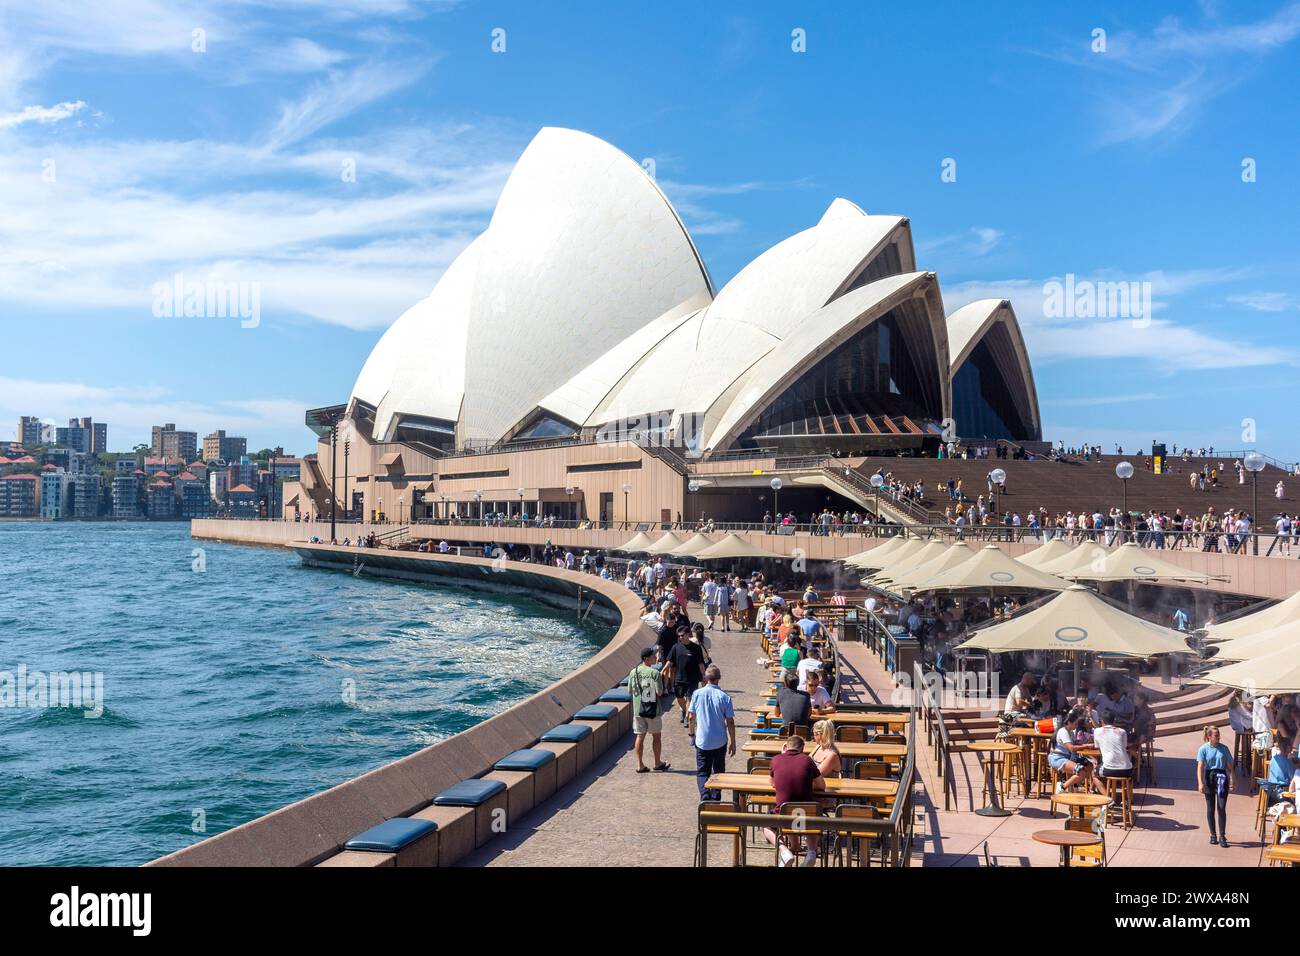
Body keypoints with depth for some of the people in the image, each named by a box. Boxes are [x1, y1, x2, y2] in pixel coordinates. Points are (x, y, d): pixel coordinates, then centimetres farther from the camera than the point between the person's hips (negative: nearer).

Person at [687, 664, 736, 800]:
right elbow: (730, 722, -7)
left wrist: (692, 733, 17)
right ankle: (716, 799, 22)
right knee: (718, 771, 17)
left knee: (702, 772, 7)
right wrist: (733, 743, 3)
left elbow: (691, 717, -1)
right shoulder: (724, 697, -10)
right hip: (720, 742, 0)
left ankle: (705, 794, -15)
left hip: (702, 741, 0)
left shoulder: (697, 694, -7)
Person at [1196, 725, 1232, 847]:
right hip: (1209, 778, -1)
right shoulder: (1204, 749, -4)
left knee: (1222, 808, -7)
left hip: (1222, 778, 1)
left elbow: (1230, 765, 9)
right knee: (1210, 808, 8)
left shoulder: (1223, 748, 2)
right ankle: (1212, 835, 19)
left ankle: (1222, 836, -2)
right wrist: (1200, 783, -18)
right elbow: (1200, 767, -9)